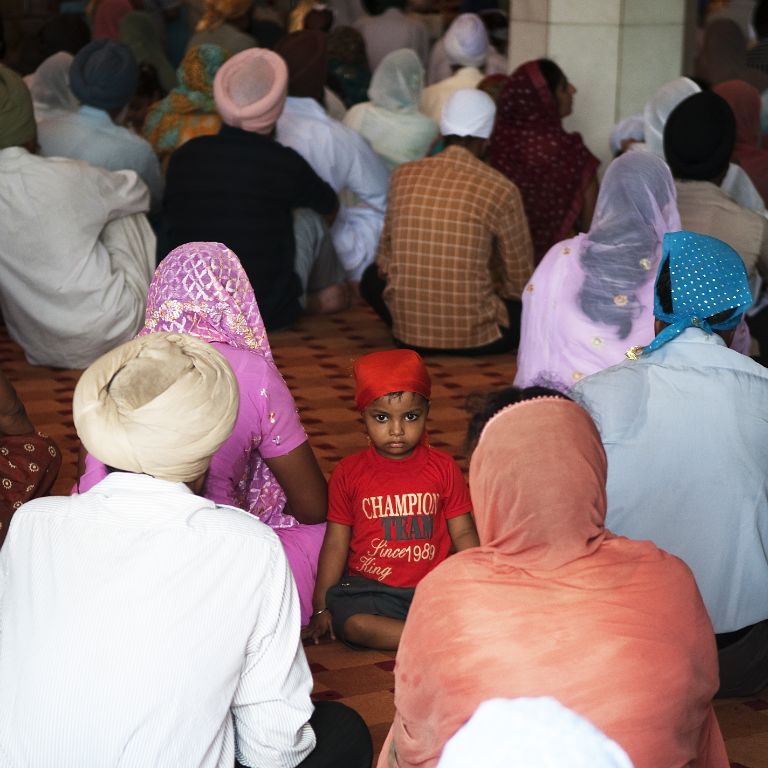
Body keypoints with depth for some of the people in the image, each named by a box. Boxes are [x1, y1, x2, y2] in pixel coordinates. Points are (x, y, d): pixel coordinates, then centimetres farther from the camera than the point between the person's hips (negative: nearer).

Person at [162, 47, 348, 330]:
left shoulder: (184, 156, -4)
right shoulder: (283, 163, -12)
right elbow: (330, 206, 10)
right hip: (269, 314, -3)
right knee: (309, 219, 16)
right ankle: (322, 293, 39)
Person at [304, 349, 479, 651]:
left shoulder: (443, 467, 5)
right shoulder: (348, 472, 4)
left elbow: (463, 533, 8)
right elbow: (336, 543, 5)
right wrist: (321, 607, 1)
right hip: (370, 589, 0)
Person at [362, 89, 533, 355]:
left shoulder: (403, 174, 0)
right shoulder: (501, 190, -10)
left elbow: (385, 262, 9)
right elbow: (519, 281, -1)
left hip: (406, 328, 2)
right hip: (474, 334, -2)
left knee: (373, 278, 33)